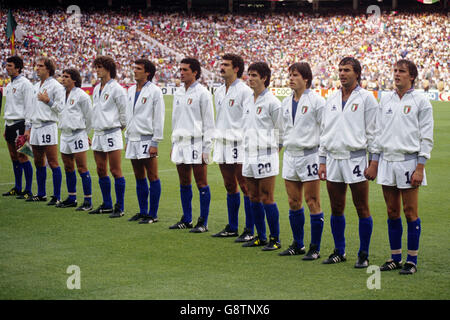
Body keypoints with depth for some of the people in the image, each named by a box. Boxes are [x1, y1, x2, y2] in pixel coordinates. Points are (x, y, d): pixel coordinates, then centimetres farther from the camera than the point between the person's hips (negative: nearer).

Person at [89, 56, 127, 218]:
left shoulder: (116, 89, -9)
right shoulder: (96, 89, 14)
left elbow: (124, 111, -7)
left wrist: (121, 126, 2)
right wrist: (97, 125, 15)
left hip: (112, 133, -8)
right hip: (98, 133, 8)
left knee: (115, 171, -6)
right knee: (101, 171, 11)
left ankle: (119, 207, -3)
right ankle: (107, 205, 20)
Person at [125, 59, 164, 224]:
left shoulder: (154, 91, -8)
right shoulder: (131, 90, 14)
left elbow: (159, 118, -10)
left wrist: (155, 143, -14)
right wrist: (127, 139, 17)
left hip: (147, 140, -7)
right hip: (133, 139, 7)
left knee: (152, 177, -3)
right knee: (139, 178, 12)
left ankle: (153, 214, 0)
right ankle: (143, 211, 19)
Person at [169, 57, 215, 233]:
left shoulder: (202, 93, -6)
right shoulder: (178, 93, 14)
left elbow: (209, 123, -7)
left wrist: (206, 149, -11)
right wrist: (174, 144, 17)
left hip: (196, 143, -7)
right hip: (180, 143, 7)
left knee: (201, 183, -3)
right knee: (184, 183, 11)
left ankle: (203, 222, 1)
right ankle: (186, 219, 19)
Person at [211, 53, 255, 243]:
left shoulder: (245, 91, -9)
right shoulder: (219, 92, 15)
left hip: (239, 144, -8)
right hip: (222, 145, 8)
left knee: (245, 187, -6)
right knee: (230, 187, 13)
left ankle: (250, 230, -3)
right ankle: (232, 227, 20)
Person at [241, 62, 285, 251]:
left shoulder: (272, 102, -9)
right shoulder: (247, 102, 13)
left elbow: (282, 130, -4)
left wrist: (275, 148, 3)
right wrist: (248, 148, 16)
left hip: (266, 156, -7)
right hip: (249, 155, 7)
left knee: (267, 199, -7)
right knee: (254, 198, 10)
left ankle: (275, 239, 0)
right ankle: (261, 237, 18)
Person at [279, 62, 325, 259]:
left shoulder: (316, 101, -8)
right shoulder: (286, 102, 12)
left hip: (309, 154, -7)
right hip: (290, 154, 7)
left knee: (313, 203, -4)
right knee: (294, 202, 10)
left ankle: (315, 248, 2)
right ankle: (298, 245, 20)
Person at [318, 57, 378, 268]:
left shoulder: (366, 98, -2)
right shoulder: (332, 100, 13)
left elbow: (372, 132, -3)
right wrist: (323, 160, 14)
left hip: (355, 158, -5)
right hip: (333, 158, 5)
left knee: (362, 209, -1)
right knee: (336, 209, 9)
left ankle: (363, 254, 6)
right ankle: (339, 251, 20)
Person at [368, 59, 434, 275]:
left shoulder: (421, 101, -3)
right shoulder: (386, 99, 11)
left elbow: (426, 137, -5)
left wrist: (420, 168, -11)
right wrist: (374, 162, 11)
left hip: (408, 161, -5)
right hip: (387, 161, 5)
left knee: (410, 213, -2)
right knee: (392, 212, 8)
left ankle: (412, 260, 5)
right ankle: (395, 257, 16)